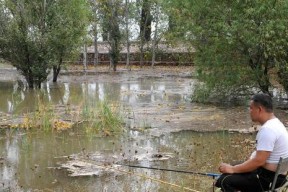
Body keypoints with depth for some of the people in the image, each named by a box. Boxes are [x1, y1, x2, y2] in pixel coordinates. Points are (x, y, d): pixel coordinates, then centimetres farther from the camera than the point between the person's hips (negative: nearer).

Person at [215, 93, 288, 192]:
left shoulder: (267, 129, -24)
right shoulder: (274, 123, 9)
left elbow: (258, 161, -28)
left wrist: (232, 169, -17)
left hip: (270, 177, -10)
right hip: (273, 172, 10)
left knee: (225, 181, -16)